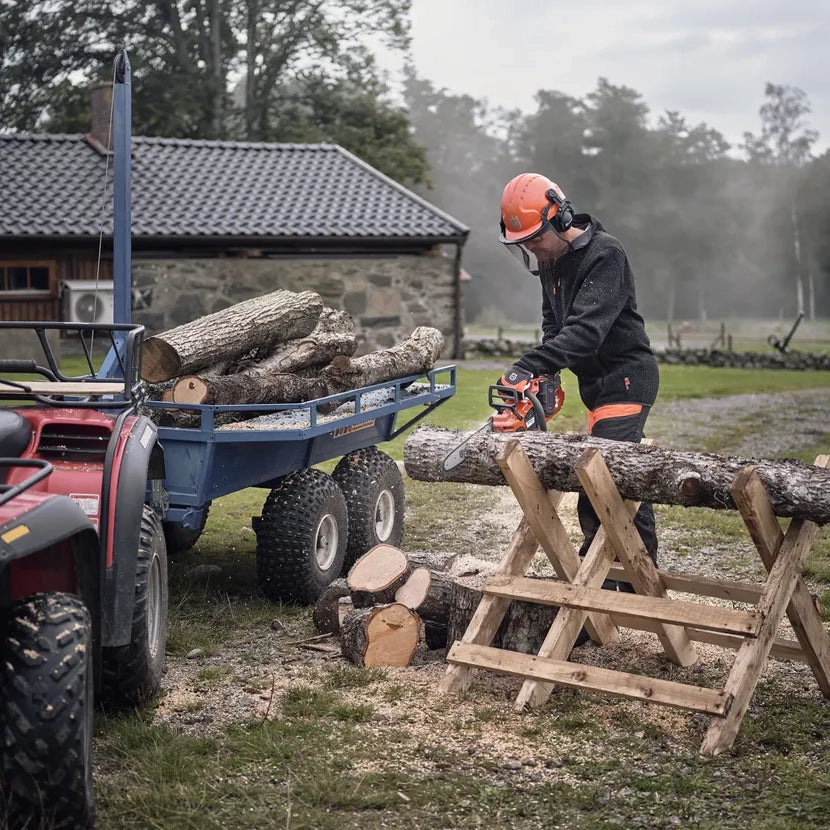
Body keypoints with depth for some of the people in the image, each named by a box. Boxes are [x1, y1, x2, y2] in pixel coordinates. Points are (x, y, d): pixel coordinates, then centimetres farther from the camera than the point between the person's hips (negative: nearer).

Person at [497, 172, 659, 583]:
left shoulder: (605, 254, -17)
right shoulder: (550, 261, 11)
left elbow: (587, 329, -28)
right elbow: (554, 324, 18)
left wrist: (529, 366, -35)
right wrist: (546, 375, 0)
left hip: (625, 376, -9)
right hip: (596, 382, 9)